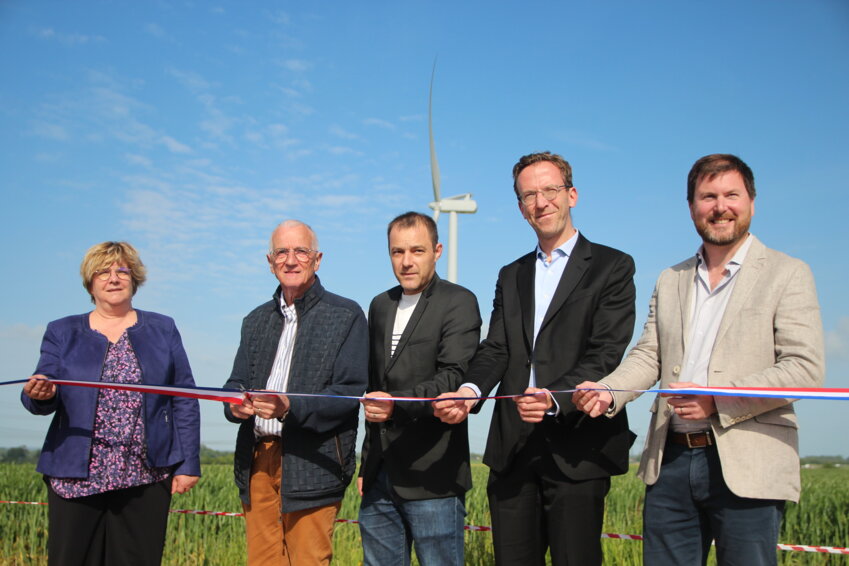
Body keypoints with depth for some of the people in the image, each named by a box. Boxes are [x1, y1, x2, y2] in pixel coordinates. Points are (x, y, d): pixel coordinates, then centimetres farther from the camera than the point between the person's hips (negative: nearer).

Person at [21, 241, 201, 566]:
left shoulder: (162, 330, 10)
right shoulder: (62, 333, 12)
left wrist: (188, 463, 0)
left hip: (145, 477, 0)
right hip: (77, 476, 0)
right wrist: (39, 395, -21)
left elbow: (184, 402, 7)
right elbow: (41, 401, 3)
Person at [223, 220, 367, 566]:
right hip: (257, 459, 5)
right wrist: (235, 403, -7)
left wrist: (291, 408, -22)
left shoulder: (346, 316, 0)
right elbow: (236, 381, 18)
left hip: (311, 464, -5)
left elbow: (351, 391, -8)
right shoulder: (256, 320, 18)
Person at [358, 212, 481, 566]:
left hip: (431, 478, -6)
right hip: (381, 476, 6)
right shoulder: (380, 306, 16)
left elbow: (455, 377, -16)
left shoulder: (458, 302, -5)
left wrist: (397, 404, -31)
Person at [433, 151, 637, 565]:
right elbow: (495, 350, 7)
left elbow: (607, 353, -10)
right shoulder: (511, 276, 19)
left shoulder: (611, 267, 1)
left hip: (576, 447, -5)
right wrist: (471, 390, -14)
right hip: (513, 447, 5)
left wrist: (555, 398, -27)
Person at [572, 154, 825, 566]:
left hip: (746, 466, -4)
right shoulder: (669, 281, 17)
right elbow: (648, 356, 13)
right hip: (670, 462, 4)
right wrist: (608, 392, -8)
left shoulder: (787, 274, 1)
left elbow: (806, 368, -9)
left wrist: (716, 400, -18)